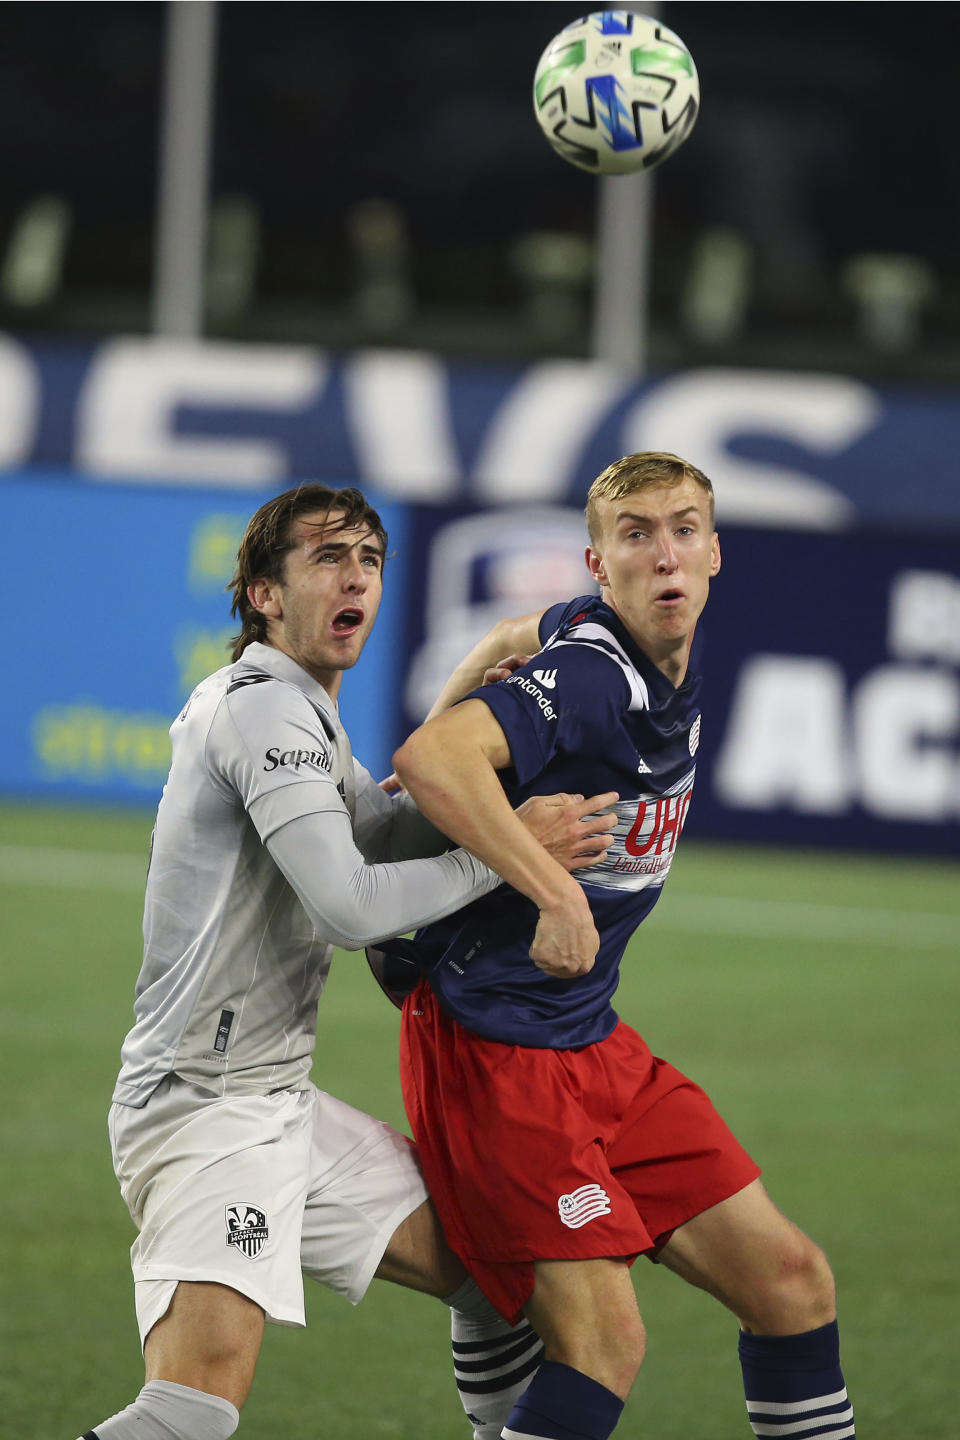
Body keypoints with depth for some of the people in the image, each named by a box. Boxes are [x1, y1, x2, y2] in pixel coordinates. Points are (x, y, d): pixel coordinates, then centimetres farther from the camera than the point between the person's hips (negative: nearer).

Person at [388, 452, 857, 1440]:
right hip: (491, 1050, -9)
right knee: (604, 1335, -21)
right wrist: (556, 891, -39)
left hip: (594, 1043, 9)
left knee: (789, 1280, 6)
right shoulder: (589, 678, -21)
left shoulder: (669, 667, 7)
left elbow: (519, 639, 27)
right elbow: (431, 762, -38)